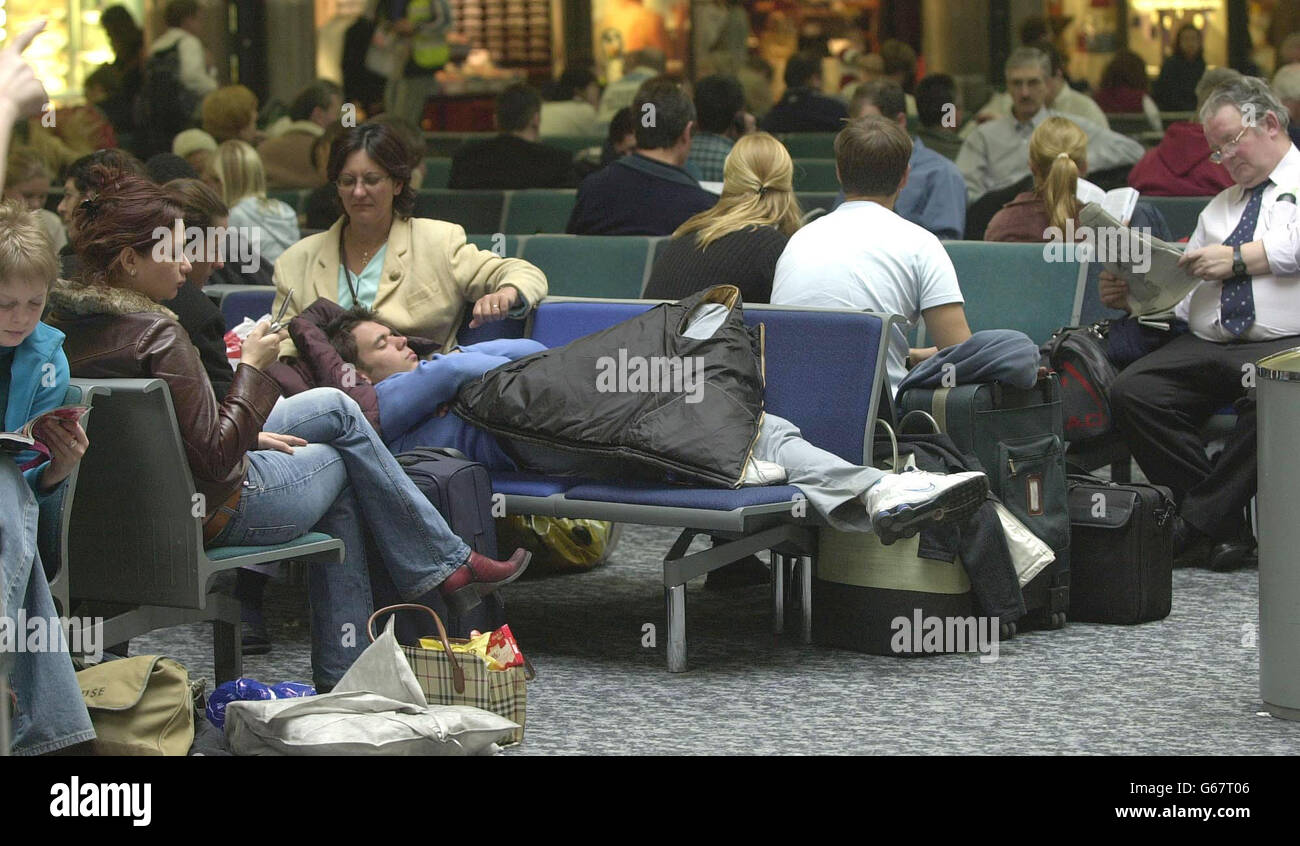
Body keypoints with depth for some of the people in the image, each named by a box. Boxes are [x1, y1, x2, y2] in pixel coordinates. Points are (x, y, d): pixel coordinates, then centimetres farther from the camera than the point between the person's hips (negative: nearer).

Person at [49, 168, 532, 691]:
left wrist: (248, 436, 10)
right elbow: (213, 457, -25)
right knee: (335, 460, 19)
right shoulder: (156, 335, -27)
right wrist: (252, 367, -16)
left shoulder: (67, 325, 1)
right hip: (205, 511, -8)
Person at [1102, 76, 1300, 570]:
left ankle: (1197, 524, -26)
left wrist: (1238, 258, -10)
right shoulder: (1220, 205, 31)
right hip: (1205, 345, 6)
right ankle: (1223, 528, -18)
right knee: (1131, 392, -21)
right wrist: (1134, 296, 6)